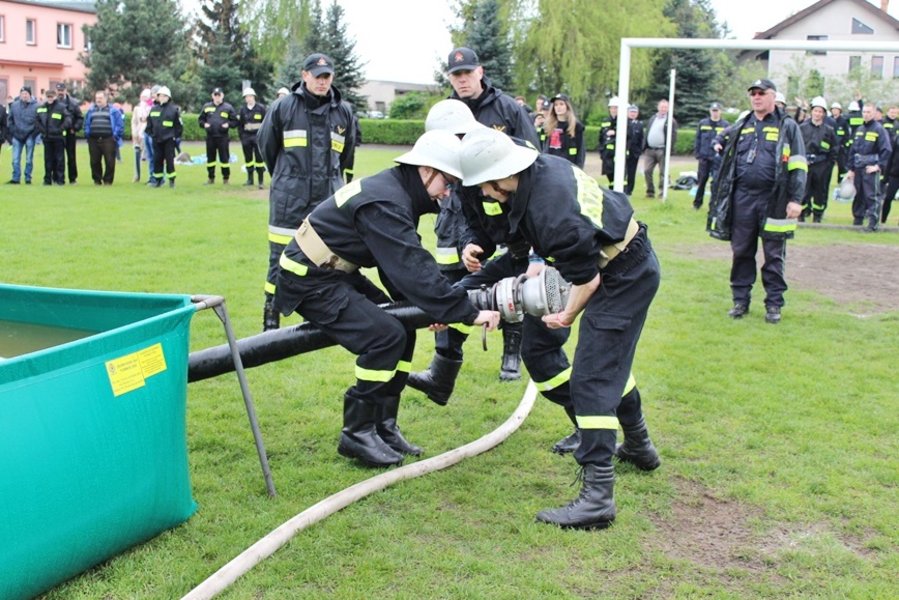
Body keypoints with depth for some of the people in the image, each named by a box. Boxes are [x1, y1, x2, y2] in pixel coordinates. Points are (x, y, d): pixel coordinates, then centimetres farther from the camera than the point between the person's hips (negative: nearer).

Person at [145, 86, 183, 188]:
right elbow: (149, 123, 17)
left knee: (169, 160, -2)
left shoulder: (174, 109, -3)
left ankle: (172, 180, 6)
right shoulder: (153, 109, 9)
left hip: (169, 140, -4)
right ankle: (158, 180, 15)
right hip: (156, 140, 4)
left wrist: (176, 136, -4)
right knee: (157, 160, 7)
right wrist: (150, 134, 10)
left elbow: (179, 125, -2)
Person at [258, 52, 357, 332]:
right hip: (289, 200, -2)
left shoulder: (343, 111, 7)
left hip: (329, 197, 3)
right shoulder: (283, 107, -2)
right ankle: (271, 322, 9)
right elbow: (266, 146, 12)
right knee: (281, 259, -1)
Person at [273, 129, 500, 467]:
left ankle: (383, 426, 13)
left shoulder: (397, 193, 6)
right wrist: (468, 313, -29)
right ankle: (357, 434, -5)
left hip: (336, 273, 10)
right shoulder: (385, 204, -25)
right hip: (309, 281, -10)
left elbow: (401, 265, 8)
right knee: (386, 337, -19)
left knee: (402, 330, 7)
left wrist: (429, 308, -5)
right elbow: (414, 269, -31)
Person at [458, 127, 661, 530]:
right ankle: (638, 446, 44)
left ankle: (597, 497, -14)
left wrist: (568, 315, -5)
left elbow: (586, 279, -23)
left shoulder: (554, 213, -33)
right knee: (609, 359, 24)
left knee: (592, 377, -14)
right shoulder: (539, 166, -8)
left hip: (625, 277, -10)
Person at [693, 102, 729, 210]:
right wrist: (697, 154, 1)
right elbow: (698, 140, 8)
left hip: (718, 158, -2)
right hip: (704, 157, 2)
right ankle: (697, 203, 15)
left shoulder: (726, 125, 1)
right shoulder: (702, 123, 7)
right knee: (701, 180, 5)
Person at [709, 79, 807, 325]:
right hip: (742, 198, 4)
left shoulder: (787, 126, 1)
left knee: (774, 255, 3)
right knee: (741, 252, 7)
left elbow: (798, 166, -3)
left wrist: (796, 199, -11)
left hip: (773, 200, -4)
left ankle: (773, 304, 11)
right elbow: (728, 162, 19)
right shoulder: (741, 126, 13)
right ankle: (740, 301, 17)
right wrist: (722, 197, 14)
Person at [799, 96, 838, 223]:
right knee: (803, 190, -4)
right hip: (805, 163, -1)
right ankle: (802, 213, 5)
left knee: (820, 190, 7)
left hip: (822, 165, 1)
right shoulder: (802, 127, 4)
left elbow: (835, 148, 8)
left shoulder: (829, 130, 5)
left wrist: (830, 162, 1)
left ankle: (818, 215, 17)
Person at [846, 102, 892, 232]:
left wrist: (879, 166, -16)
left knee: (872, 195, -8)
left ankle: (873, 223, -7)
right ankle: (858, 218, 24)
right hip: (858, 167, 6)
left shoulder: (879, 129, -6)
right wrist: (851, 169, 13)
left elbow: (886, 150, -11)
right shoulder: (859, 129, 14)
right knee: (858, 194, 13)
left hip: (871, 168, -6)